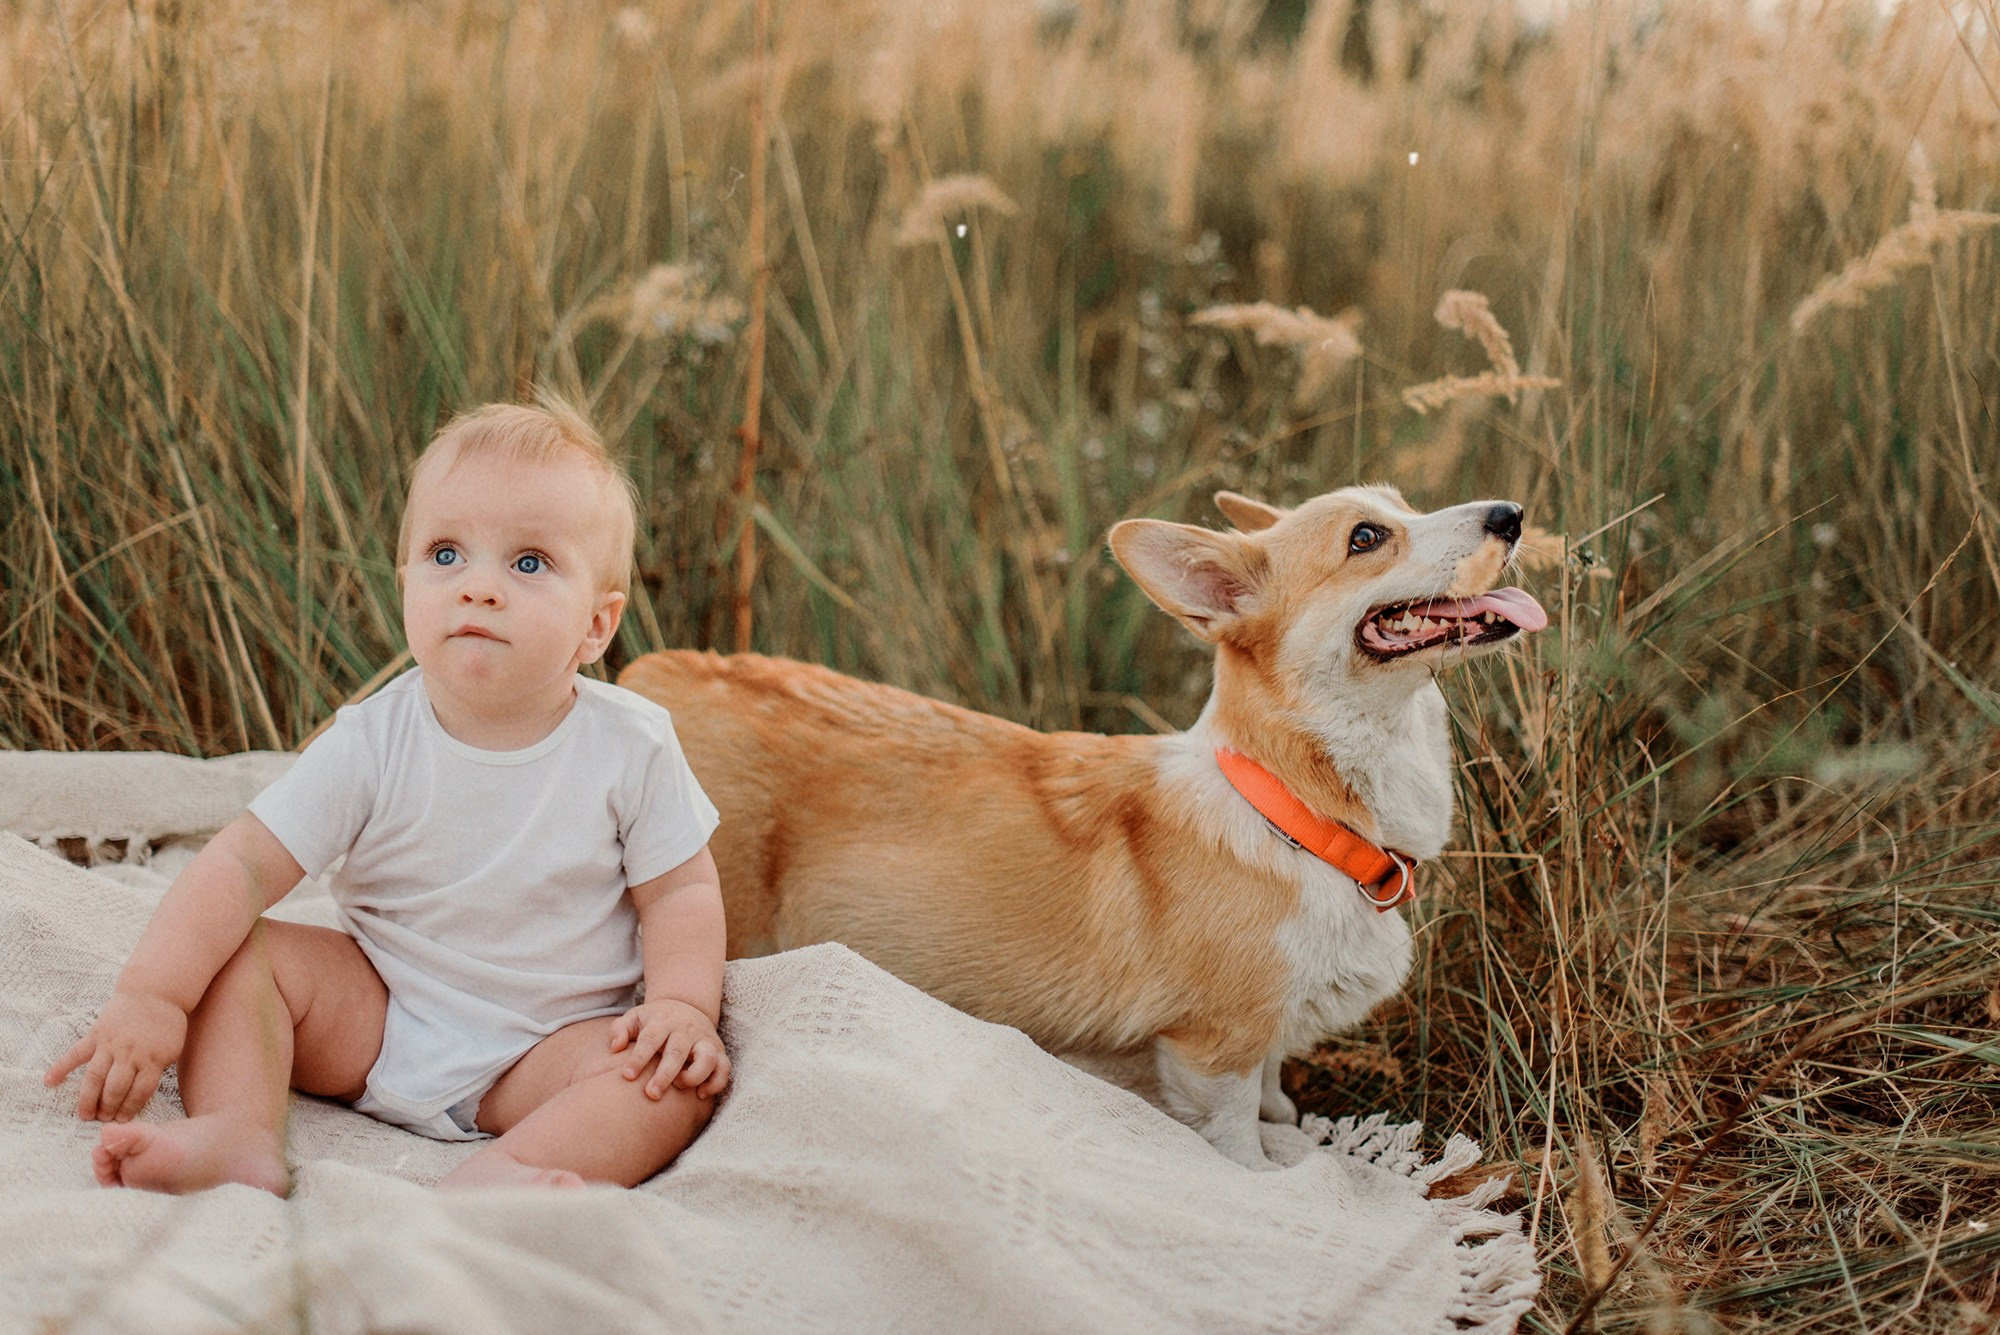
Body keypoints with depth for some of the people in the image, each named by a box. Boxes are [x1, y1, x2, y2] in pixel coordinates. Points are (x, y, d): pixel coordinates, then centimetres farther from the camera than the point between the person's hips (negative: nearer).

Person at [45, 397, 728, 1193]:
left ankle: (490, 1180, -46)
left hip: (543, 1049, -2)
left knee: (686, 1079, -28)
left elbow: (680, 890, -4)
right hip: (375, 1016, 2)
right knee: (234, 955, -15)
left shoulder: (631, 748, -13)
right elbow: (243, 863, -15)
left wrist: (683, 1007, -22)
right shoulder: (373, 743, -13)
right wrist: (148, 998, -25)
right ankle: (240, 1136, -30)